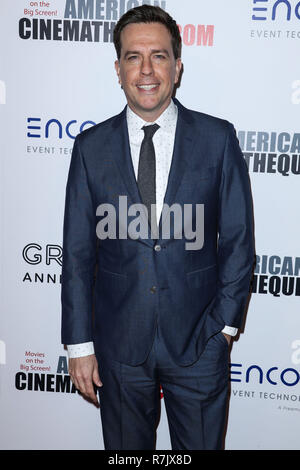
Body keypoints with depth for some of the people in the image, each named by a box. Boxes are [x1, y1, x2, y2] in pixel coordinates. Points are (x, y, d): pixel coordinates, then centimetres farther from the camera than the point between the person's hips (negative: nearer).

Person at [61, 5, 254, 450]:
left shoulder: (218, 138, -4)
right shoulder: (91, 146, -2)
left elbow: (238, 239, 0)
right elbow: (78, 252, -1)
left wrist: (225, 322, -3)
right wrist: (79, 344, -1)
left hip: (199, 340, 0)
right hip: (119, 343, 1)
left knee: (202, 444, 17)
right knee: (126, 448, 20)